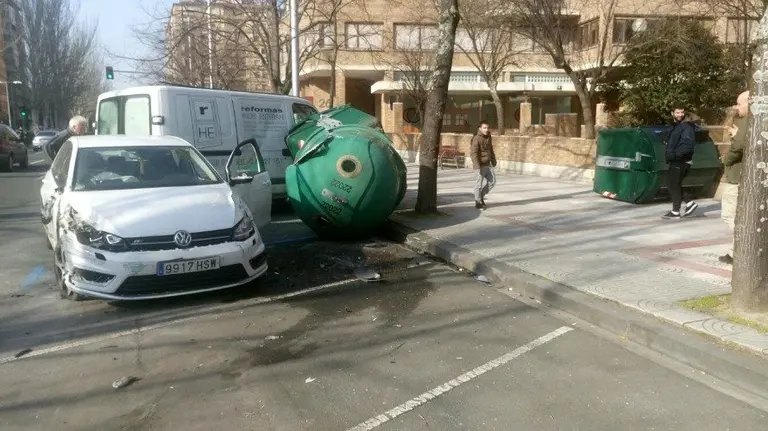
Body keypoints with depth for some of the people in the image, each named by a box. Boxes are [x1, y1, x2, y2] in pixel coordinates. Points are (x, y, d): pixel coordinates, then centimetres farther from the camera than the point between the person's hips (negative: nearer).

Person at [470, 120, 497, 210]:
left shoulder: (488, 138, 11)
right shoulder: (476, 139, -13)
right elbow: (474, 153, -19)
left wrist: (493, 161, 24)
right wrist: (477, 166, -25)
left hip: (488, 165, 8)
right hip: (480, 165, -8)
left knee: (492, 181, 9)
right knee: (479, 184, -1)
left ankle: (481, 196, 25)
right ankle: (478, 202, 9)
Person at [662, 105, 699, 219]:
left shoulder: (687, 127, -12)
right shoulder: (675, 126, 16)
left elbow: (688, 145, -23)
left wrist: (675, 154, -25)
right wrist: (669, 153, 6)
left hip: (682, 161, -9)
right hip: (675, 161, 9)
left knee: (674, 185, -4)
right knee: (671, 183, 12)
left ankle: (675, 212, 4)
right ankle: (689, 203, 19)